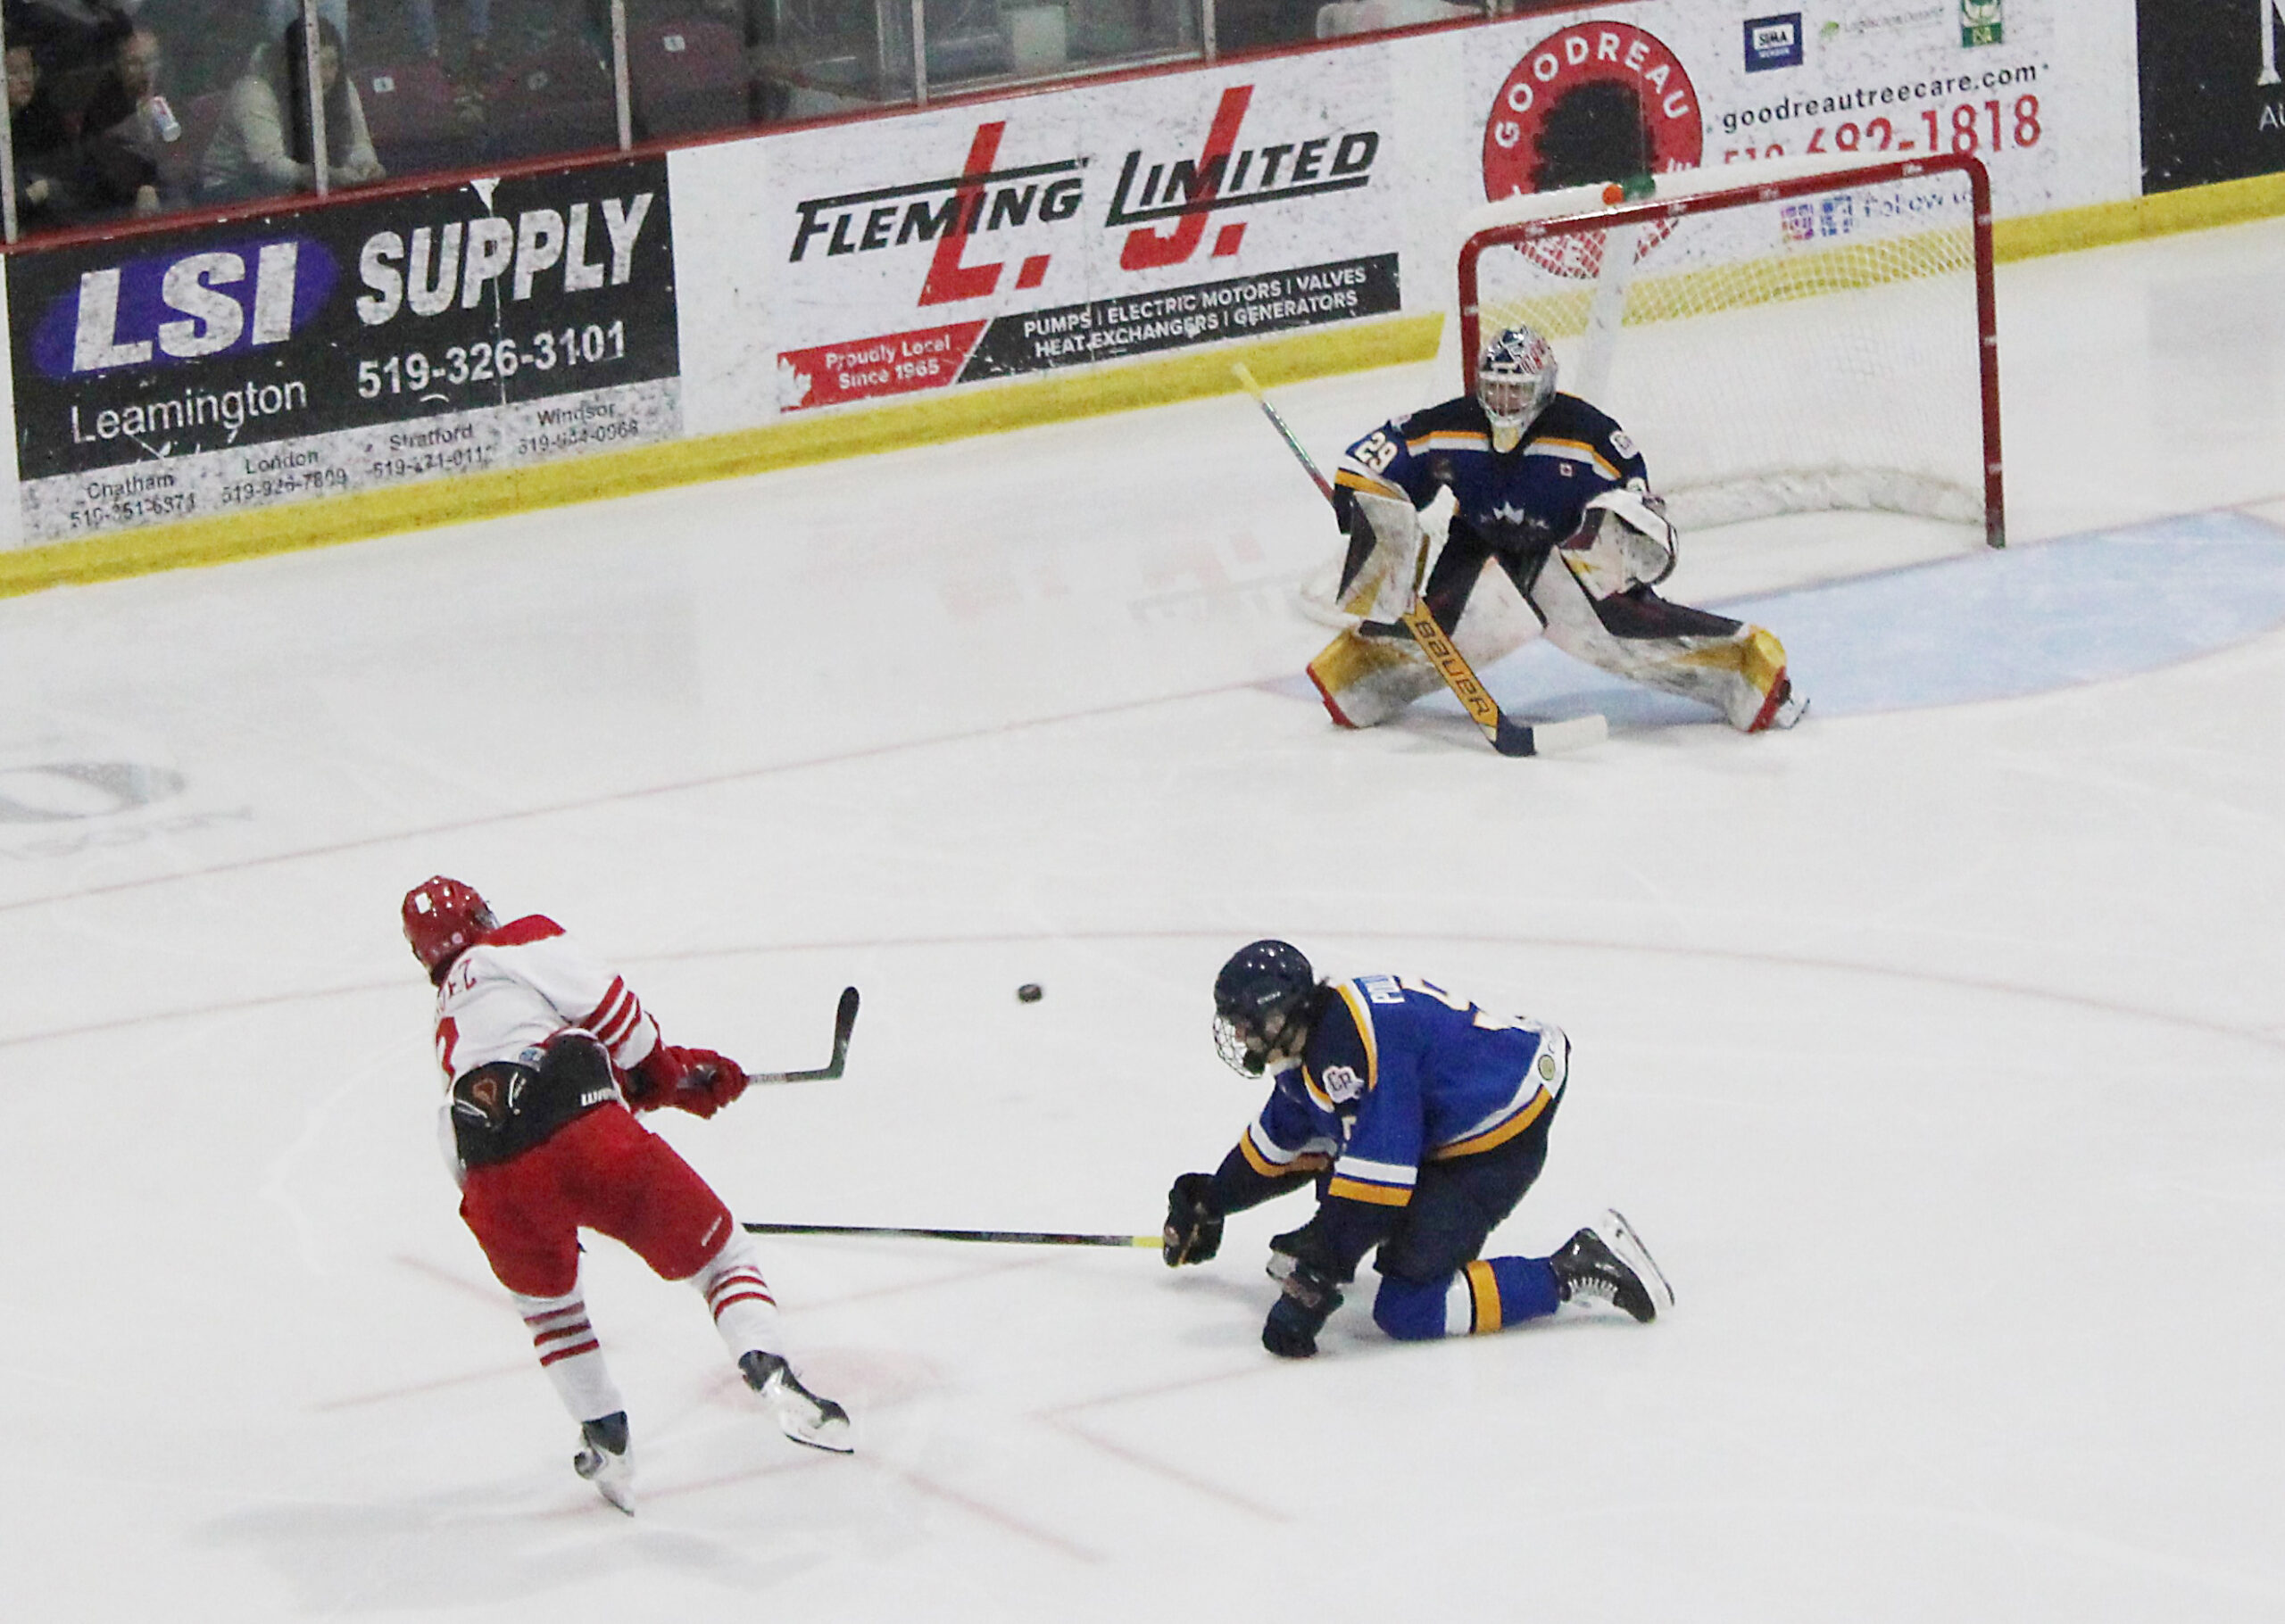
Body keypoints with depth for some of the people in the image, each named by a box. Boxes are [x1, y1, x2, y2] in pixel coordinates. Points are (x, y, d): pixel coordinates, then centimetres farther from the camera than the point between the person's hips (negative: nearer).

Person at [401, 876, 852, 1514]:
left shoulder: (449, 1022, 35)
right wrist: (671, 1074, 21)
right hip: (584, 1133, -4)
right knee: (719, 1255, 9)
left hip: (495, 1184, 4)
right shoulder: (522, 942, 19)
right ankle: (772, 1378, -13)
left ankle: (606, 1442, 31)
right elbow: (605, 1006, 4)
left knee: (546, 1298, 33)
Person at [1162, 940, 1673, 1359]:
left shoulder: (1350, 1047, -26)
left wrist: (1314, 1280, -31)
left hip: (1497, 1146, -11)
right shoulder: (1312, 1041, 7)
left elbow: (1376, 1167, -30)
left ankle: (1576, 1272, -15)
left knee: (1408, 1311, -16)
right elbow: (1281, 1141, 26)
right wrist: (1210, 1202, 35)